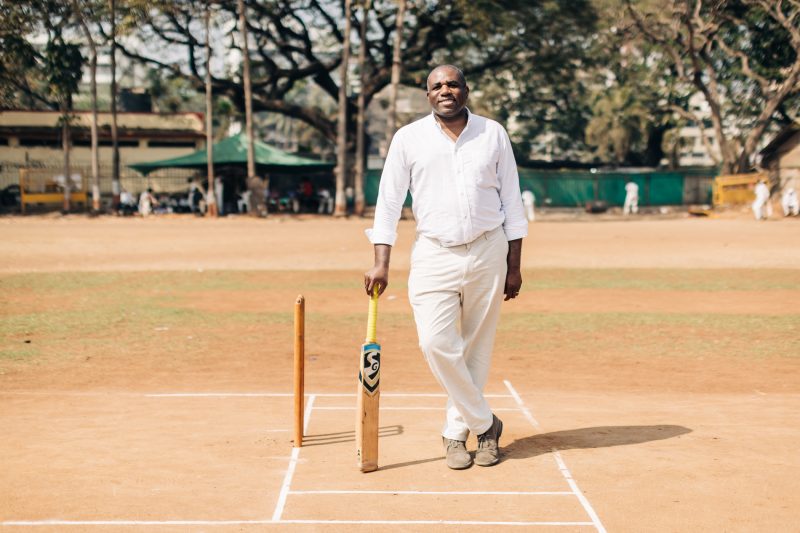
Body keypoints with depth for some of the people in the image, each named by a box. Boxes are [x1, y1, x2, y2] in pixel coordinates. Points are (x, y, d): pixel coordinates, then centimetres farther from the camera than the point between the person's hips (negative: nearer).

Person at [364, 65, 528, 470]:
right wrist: (381, 263, -8)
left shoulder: (493, 134, 7)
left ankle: (457, 431, 18)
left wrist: (514, 266, 4)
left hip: (488, 252, 1)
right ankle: (484, 423, 3)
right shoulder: (408, 139, 4)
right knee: (436, 342, -15)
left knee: (477, 347, 4)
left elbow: (511, 201, 8)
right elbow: (389, 201, 2)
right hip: (434, 255, -1)